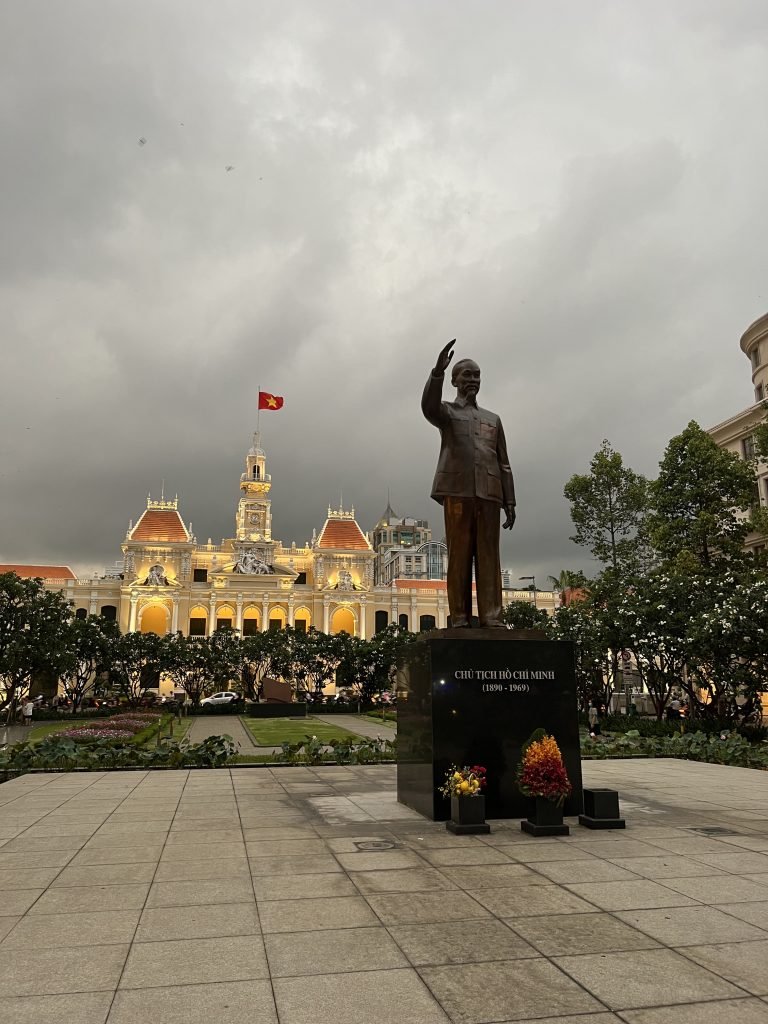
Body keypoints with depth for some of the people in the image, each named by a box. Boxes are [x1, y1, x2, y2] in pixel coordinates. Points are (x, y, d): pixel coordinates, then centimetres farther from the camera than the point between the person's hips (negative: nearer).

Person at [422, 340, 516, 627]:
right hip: (457, 490, -3)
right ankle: (460, 618, -6)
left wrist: (509, 501, 10)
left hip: (489, 493, 3)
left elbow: (503, 464, 20)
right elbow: (428, 407, -11)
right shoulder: (446, 412, 16)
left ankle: (491, 616, -7)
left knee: (488, 555, -4)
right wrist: (437, 371, -26)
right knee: (459, 555, -6)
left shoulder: (493, 419, 25)